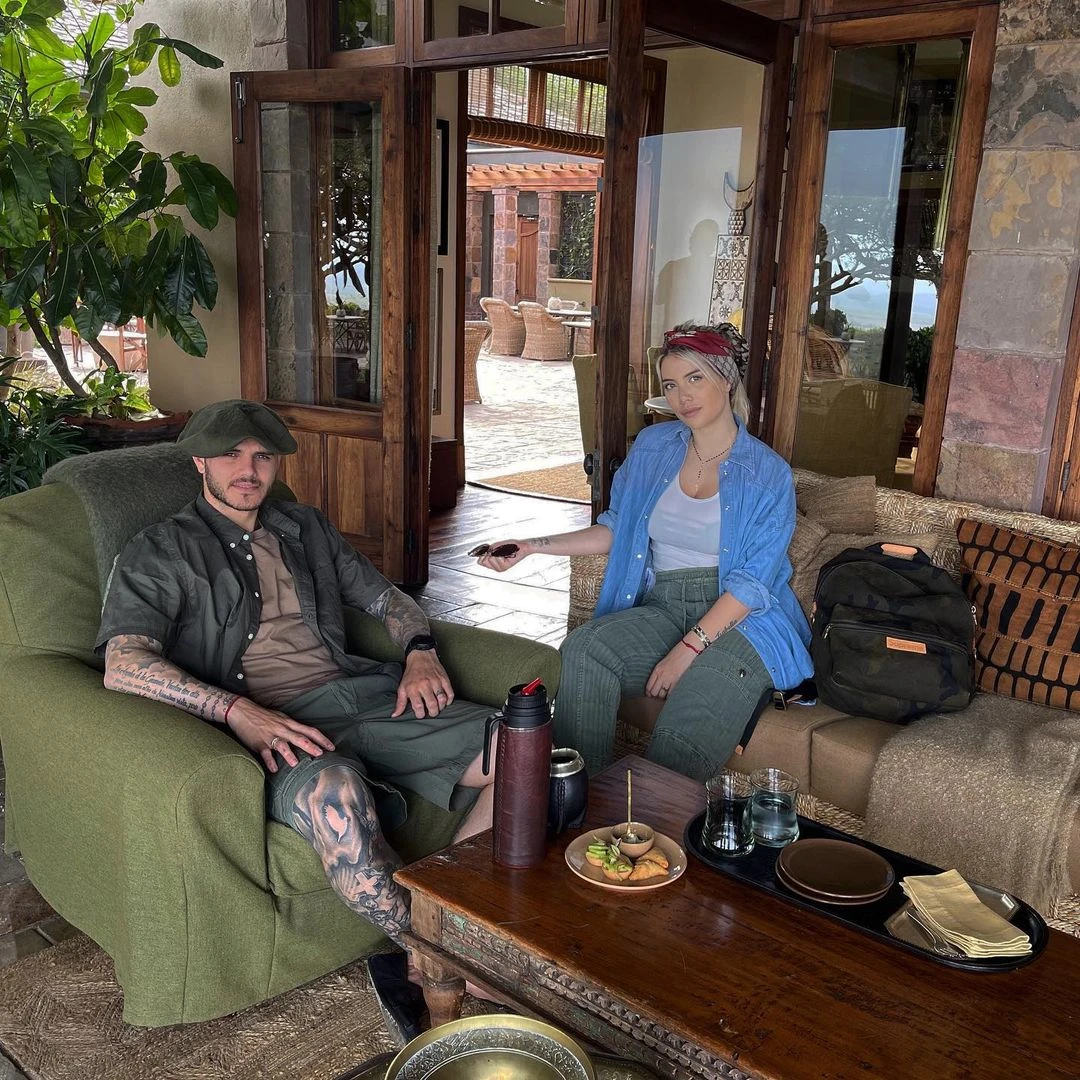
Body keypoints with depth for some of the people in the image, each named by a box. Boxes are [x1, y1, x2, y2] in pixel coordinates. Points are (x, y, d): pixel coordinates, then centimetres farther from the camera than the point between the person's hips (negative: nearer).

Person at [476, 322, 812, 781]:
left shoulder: (768, 474, -1)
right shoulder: (652, 447, 13)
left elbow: (752, 582, -9)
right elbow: (616, 530, 20)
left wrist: (687, 649, -20)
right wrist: (533, 546, 9)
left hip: (740, 619, -4)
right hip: (661, 607, 4)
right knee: (583, 649, -30)